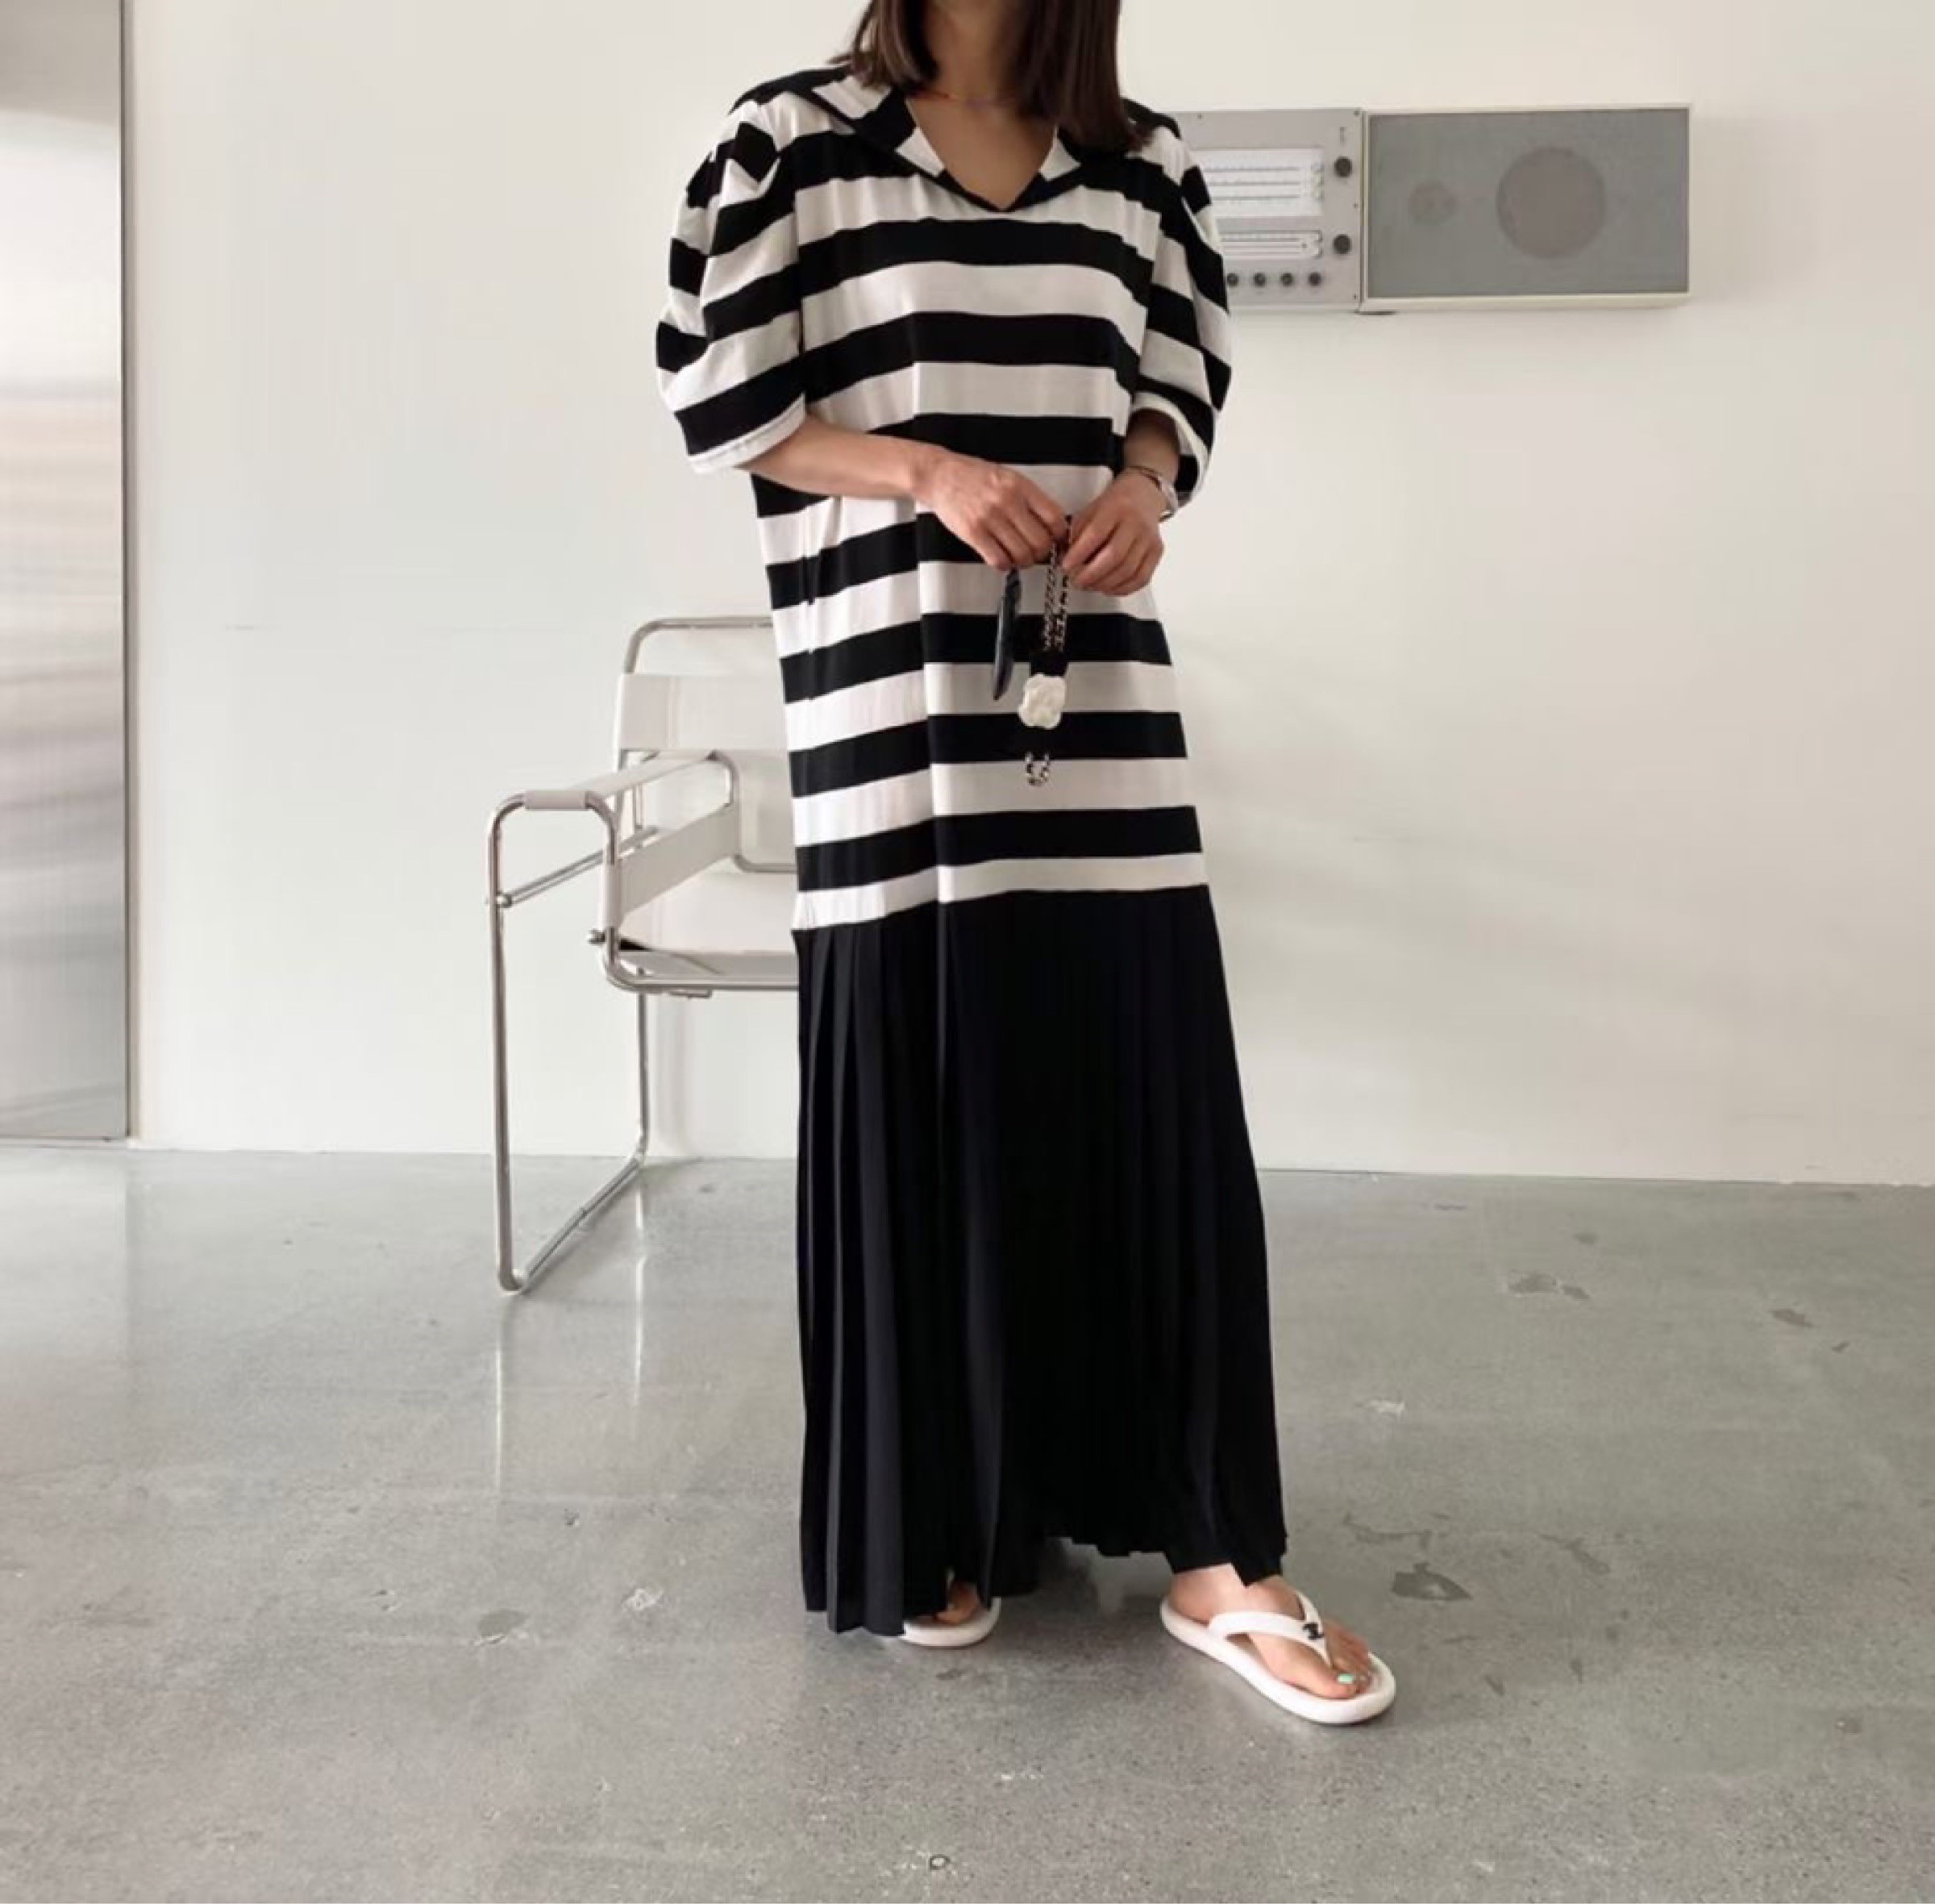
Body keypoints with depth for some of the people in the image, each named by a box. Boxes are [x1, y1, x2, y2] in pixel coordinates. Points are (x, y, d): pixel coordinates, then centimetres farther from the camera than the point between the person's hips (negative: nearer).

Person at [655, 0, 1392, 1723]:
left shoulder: (1142, 161, 11)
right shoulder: (794, 139, 2)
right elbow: (724, 399, -1)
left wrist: (1146, 485, -4)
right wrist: (928, 473, -15)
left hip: (1098, 702, 3)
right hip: (896, 702, -3)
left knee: (1152, 1106, 0)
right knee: (922, 1115, 3)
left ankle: (1214, 1559, 8)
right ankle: (934, 1533, 20)